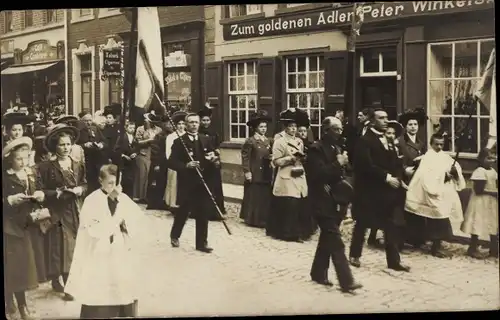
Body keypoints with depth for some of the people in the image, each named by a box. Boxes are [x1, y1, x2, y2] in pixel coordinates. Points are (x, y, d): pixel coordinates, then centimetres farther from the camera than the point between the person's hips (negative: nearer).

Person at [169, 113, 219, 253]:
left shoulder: (206, 140, 9)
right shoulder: (179, 142, -5)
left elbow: (214, 157, 10)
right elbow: (172, 162, -11)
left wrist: (214, 158, -13)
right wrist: (186, 165, -27)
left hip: (204, 182, 3)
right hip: (187, 183, -3)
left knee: (203, 213, 4)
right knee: (183, 212, 10)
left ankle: (202, 243, 12)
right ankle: (174, 235, 34)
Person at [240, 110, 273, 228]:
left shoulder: (268, 141, 12)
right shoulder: (250, 141, -8)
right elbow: (245, 157, -11)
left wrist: (271, 158, 3)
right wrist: (247, 171, -16)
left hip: (266, 174, 6)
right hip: (255, 174, -6)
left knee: (265, 197, 8)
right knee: (254, 196, 0)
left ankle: (263, 219, 16)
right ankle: (253, 219, 8)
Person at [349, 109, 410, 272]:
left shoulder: (388, 140, 13)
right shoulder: (365, 140, -11)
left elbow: (395, 163, 12)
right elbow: (367, 165, -21)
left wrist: (396, 177, -7)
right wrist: (386, 177, -20)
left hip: (387, 190, 6)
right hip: (369, 191, -6)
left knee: (390, 226, 5)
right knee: (362, 224, 7)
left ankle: (394, 261, 10)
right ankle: (354, 255, 23)